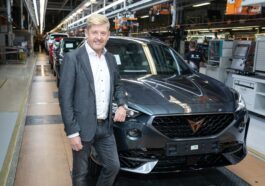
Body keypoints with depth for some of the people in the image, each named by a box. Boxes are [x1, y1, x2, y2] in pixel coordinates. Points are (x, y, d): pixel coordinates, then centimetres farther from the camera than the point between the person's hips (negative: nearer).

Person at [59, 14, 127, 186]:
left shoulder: (110, 58, 7)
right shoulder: (73, 58, -12)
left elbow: (118, 85, 20)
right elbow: (65, 97, -14)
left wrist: (122, 104, 0)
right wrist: (72, 131, -16)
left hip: (105, 126, 5)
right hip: (83, 127, -5)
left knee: (113, 166, 15)